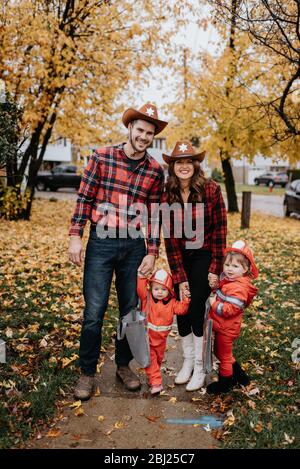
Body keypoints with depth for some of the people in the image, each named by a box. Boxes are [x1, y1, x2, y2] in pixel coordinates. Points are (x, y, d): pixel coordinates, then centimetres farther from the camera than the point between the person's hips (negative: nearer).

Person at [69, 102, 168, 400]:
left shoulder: (155, 170, 3)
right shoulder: (102, 157, -2)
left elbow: (155, 214, 5)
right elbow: (84, 198, 0)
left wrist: (152, 252, 1)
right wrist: (75, 236, -6)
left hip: (134, 246, 3)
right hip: (101, 242, -2)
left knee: (131, 310, 12)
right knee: (94, 311, 0)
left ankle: (123, 365, 31)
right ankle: (87, 372, 18)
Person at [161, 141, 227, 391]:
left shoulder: (211, 189, -15)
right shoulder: (167, 196, -8)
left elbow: (219, 230, -12)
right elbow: (170, 239, -8)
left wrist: (215, 270, -13)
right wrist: (179, 278, -10)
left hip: (205, 256, -3)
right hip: (180, 258, 3)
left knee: (196, 310, -6)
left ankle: (200, 368, 11)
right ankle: (188, 361, 24)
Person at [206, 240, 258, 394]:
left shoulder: (238, 288, -27)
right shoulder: (227, 279, 1)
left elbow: (230, 309, -31)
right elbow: (218, 295, 16)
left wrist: (214, 303, -22)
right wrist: (213, 298, -3)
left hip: (226, 329, -9)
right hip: (221, 326, 9)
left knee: (224, 355, 11)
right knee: (221, 352, 26)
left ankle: (224, 383, 32)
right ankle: (239, 375, 42)